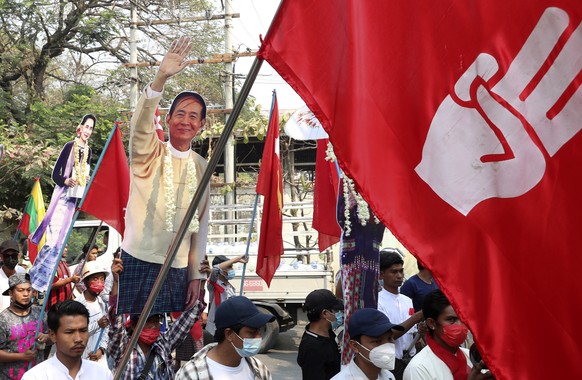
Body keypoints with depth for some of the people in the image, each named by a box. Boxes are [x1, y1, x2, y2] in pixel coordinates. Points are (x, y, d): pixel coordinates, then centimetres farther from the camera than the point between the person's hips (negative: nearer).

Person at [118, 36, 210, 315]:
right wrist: (161, 78, -40)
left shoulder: (202, 166, 9)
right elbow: (141, 122, -23)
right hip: (140, 261, -3)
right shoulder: (148, 153, -1)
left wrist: (196, 275, 9)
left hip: (179, 268, 4)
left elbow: (201, 223, 12)